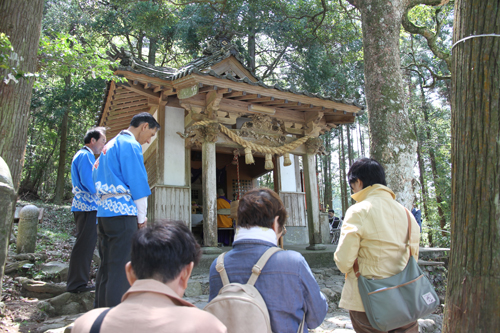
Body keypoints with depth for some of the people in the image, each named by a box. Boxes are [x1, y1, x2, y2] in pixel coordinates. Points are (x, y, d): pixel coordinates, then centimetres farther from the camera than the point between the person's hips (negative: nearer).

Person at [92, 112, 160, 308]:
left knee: (106, 267, 15)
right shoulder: (131, 145, -8)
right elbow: (138, 183, -12)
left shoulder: (110, 145, 20)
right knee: (121, 269, -6)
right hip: (122, 212, -9)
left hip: (104, 211, 9)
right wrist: (142, 218, -4)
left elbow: (97, 175, 21)